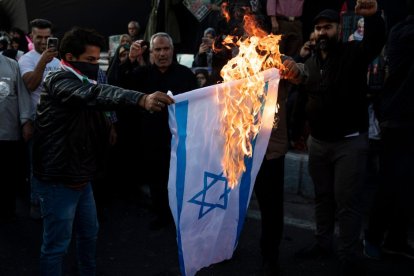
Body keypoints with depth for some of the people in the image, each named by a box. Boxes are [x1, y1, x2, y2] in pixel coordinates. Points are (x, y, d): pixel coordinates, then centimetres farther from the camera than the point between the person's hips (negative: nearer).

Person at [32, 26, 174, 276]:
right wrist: (141, 99, -54)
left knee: (90, 233, 20)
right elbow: (95, 95, -40)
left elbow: (98, 131, 22)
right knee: (57, 244, 1)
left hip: (81, 176, 9)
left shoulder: (83, 83, 14)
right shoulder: (60, 81, -18)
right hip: (59, 179, -9)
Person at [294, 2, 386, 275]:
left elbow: (376, 41, -29)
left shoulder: (353, 53, -8)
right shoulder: (310, 62, 10)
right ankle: (323, 243, 33)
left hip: (349, 141, -6)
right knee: (323, 196, 17)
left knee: (347, 200, -2)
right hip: (318, 141, 6)